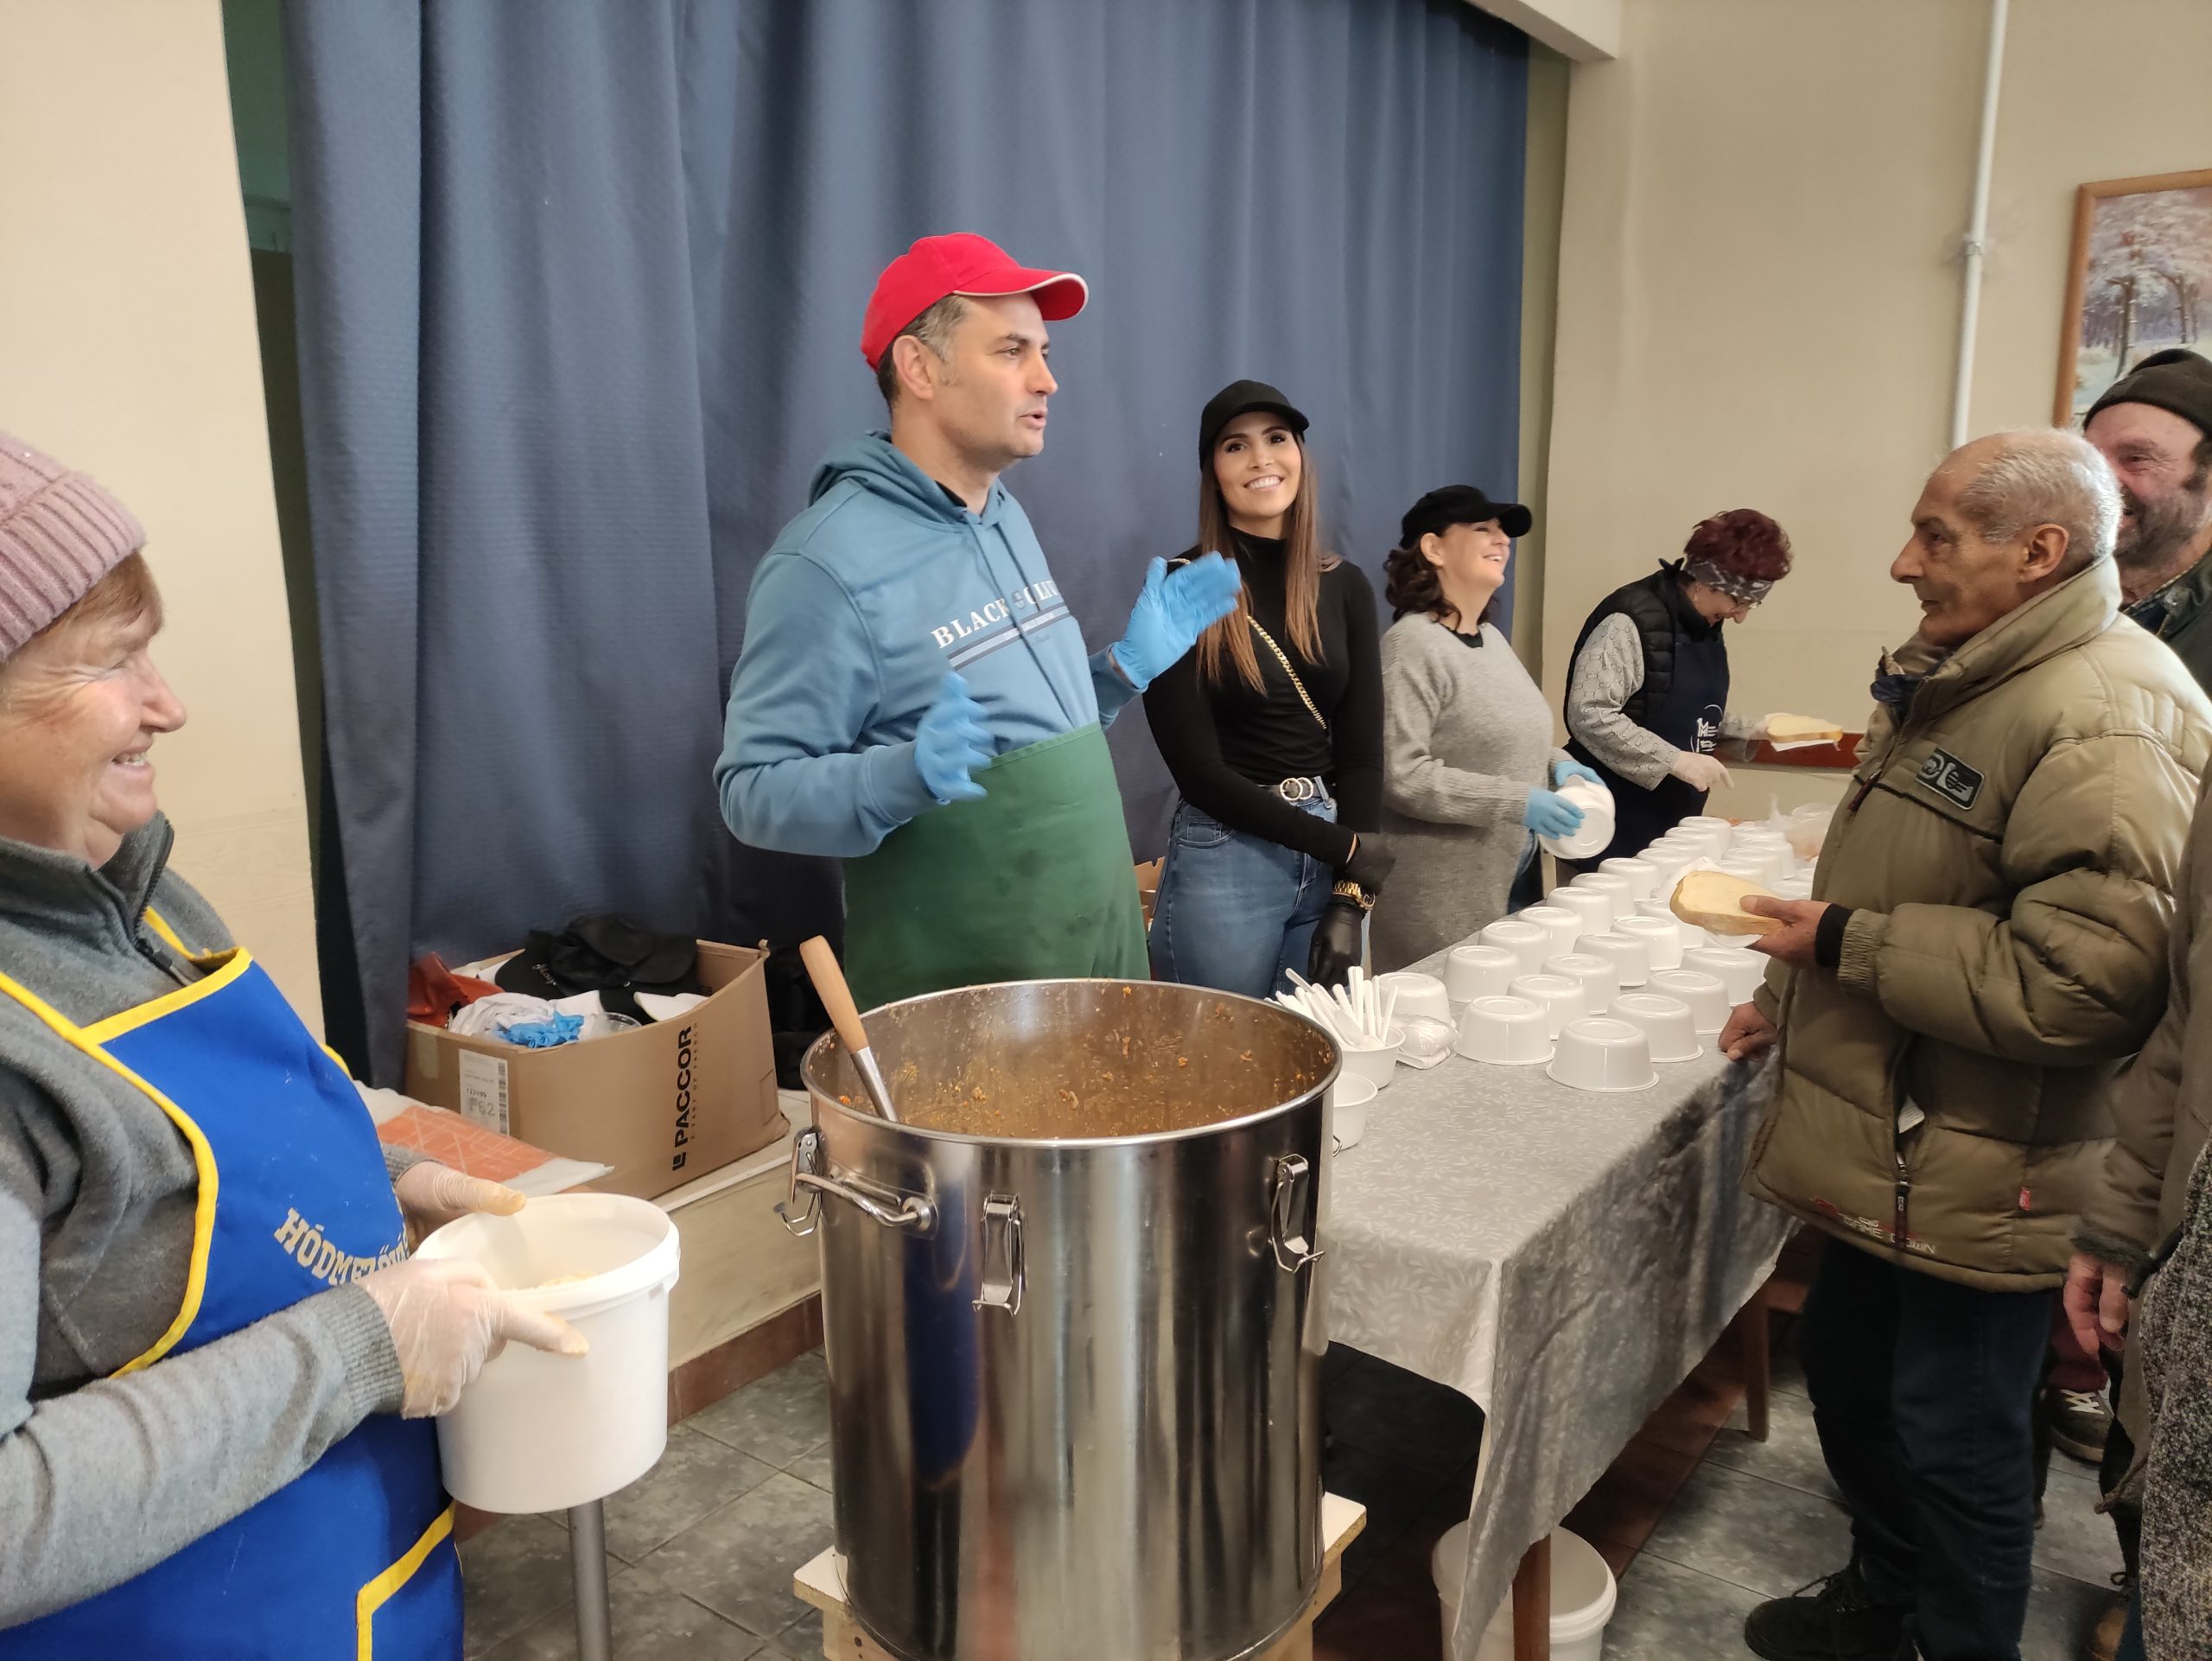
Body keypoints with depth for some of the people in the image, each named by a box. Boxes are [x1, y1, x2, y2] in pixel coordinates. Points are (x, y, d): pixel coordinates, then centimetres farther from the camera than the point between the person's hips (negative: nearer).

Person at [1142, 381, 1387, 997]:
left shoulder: (1345, 586, 5)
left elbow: (1362, 750, 2)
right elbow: (1198, 767, -12)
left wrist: (1350, 900, -6)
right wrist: (1345, 847, -10)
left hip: (1337, 860, 4)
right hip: (1223, 862, -4)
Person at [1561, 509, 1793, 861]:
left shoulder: (1707, 627, 10)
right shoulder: (1632, 620, -17)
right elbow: (1589, 716, -25)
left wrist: (1751, 730, 9)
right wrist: (1676, 760, -25)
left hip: (1674, 823, 8)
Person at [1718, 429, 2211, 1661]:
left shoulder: (2108, 722, -23)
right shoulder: (1963, 680, 10)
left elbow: (2083, 984, -31)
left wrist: (1851, 944, -23)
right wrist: (1797, 997, 15)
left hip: (1978, 1182, -10)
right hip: (1883, 1148, 10)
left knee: (1954, 1444, 7)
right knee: (1850, 1374, 24)